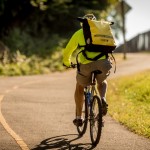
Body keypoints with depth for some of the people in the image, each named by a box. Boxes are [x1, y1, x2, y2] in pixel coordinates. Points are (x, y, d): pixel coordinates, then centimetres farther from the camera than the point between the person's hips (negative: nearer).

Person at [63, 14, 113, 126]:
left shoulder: (79, 33, 22)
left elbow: (67, 51, 32)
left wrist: (67, 62, 52)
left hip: (86, 65, -1)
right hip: (103, 62, 1)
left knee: (80, 88, 26)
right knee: (102, 82, 34)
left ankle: (79, 118, 27)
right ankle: (103, 99, 4)